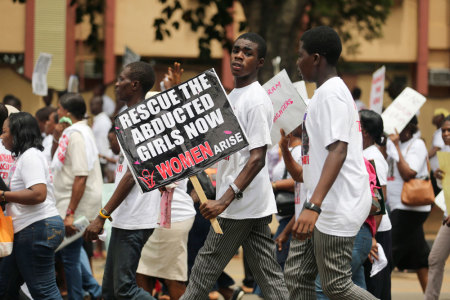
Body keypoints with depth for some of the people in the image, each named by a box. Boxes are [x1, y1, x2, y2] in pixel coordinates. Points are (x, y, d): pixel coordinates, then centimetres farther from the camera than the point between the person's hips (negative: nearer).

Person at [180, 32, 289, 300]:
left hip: (240, 205, -9)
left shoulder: (256, 100, -15)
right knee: (270, 277, 6)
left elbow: (257, 159, -21)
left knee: (203, 273, -1)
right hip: (255, 206, 9)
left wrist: (224, 201, -26)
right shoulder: (234, 95, 16)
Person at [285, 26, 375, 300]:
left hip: (338, 206, -10)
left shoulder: (331, 92, -15)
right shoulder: (331, 91, 17)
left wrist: (314, 206, -34)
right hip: (324, 205, 10)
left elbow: (338, 151, -26)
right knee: (298, 277, 8)